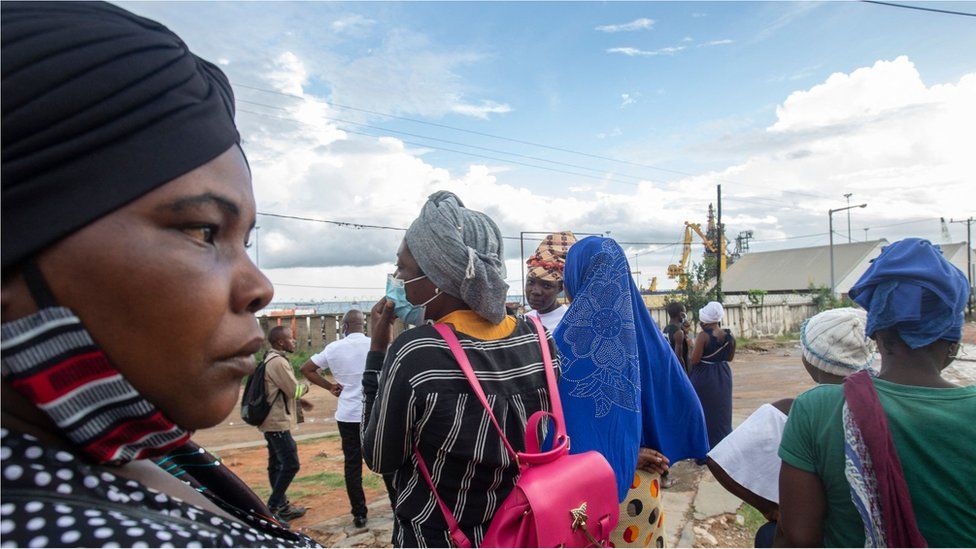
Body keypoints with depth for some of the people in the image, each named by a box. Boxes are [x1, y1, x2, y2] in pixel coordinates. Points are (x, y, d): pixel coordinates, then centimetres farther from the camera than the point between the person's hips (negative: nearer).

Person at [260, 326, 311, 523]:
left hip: (271, 421, 11)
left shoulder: (270, 360, 14)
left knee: (276, 464, 15)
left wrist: (298, 401, 12)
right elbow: (294, 390, -18)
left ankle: (281, 506, 23)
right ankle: (273, 507, 2)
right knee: (291, 464, -6)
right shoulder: (278, 362, -19)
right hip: (278, 423, -11)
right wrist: (306, 385, 2)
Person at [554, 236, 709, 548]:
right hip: (639, 485, 4)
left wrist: (632, 453, -8)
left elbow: (568, 429, -19)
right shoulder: (644, 331, -6)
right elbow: (685, 403, 1)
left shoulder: (566, 338, -17)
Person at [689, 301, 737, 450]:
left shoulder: (703, 336, -20)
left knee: (704, 412, 8)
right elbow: (730, 358, 9)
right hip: (723, 377, 5)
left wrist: (693, 346, -4)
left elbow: (694, 359, -20)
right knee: (721, 412, 18)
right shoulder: (729, 336, -2)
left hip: (704, 377, -5)